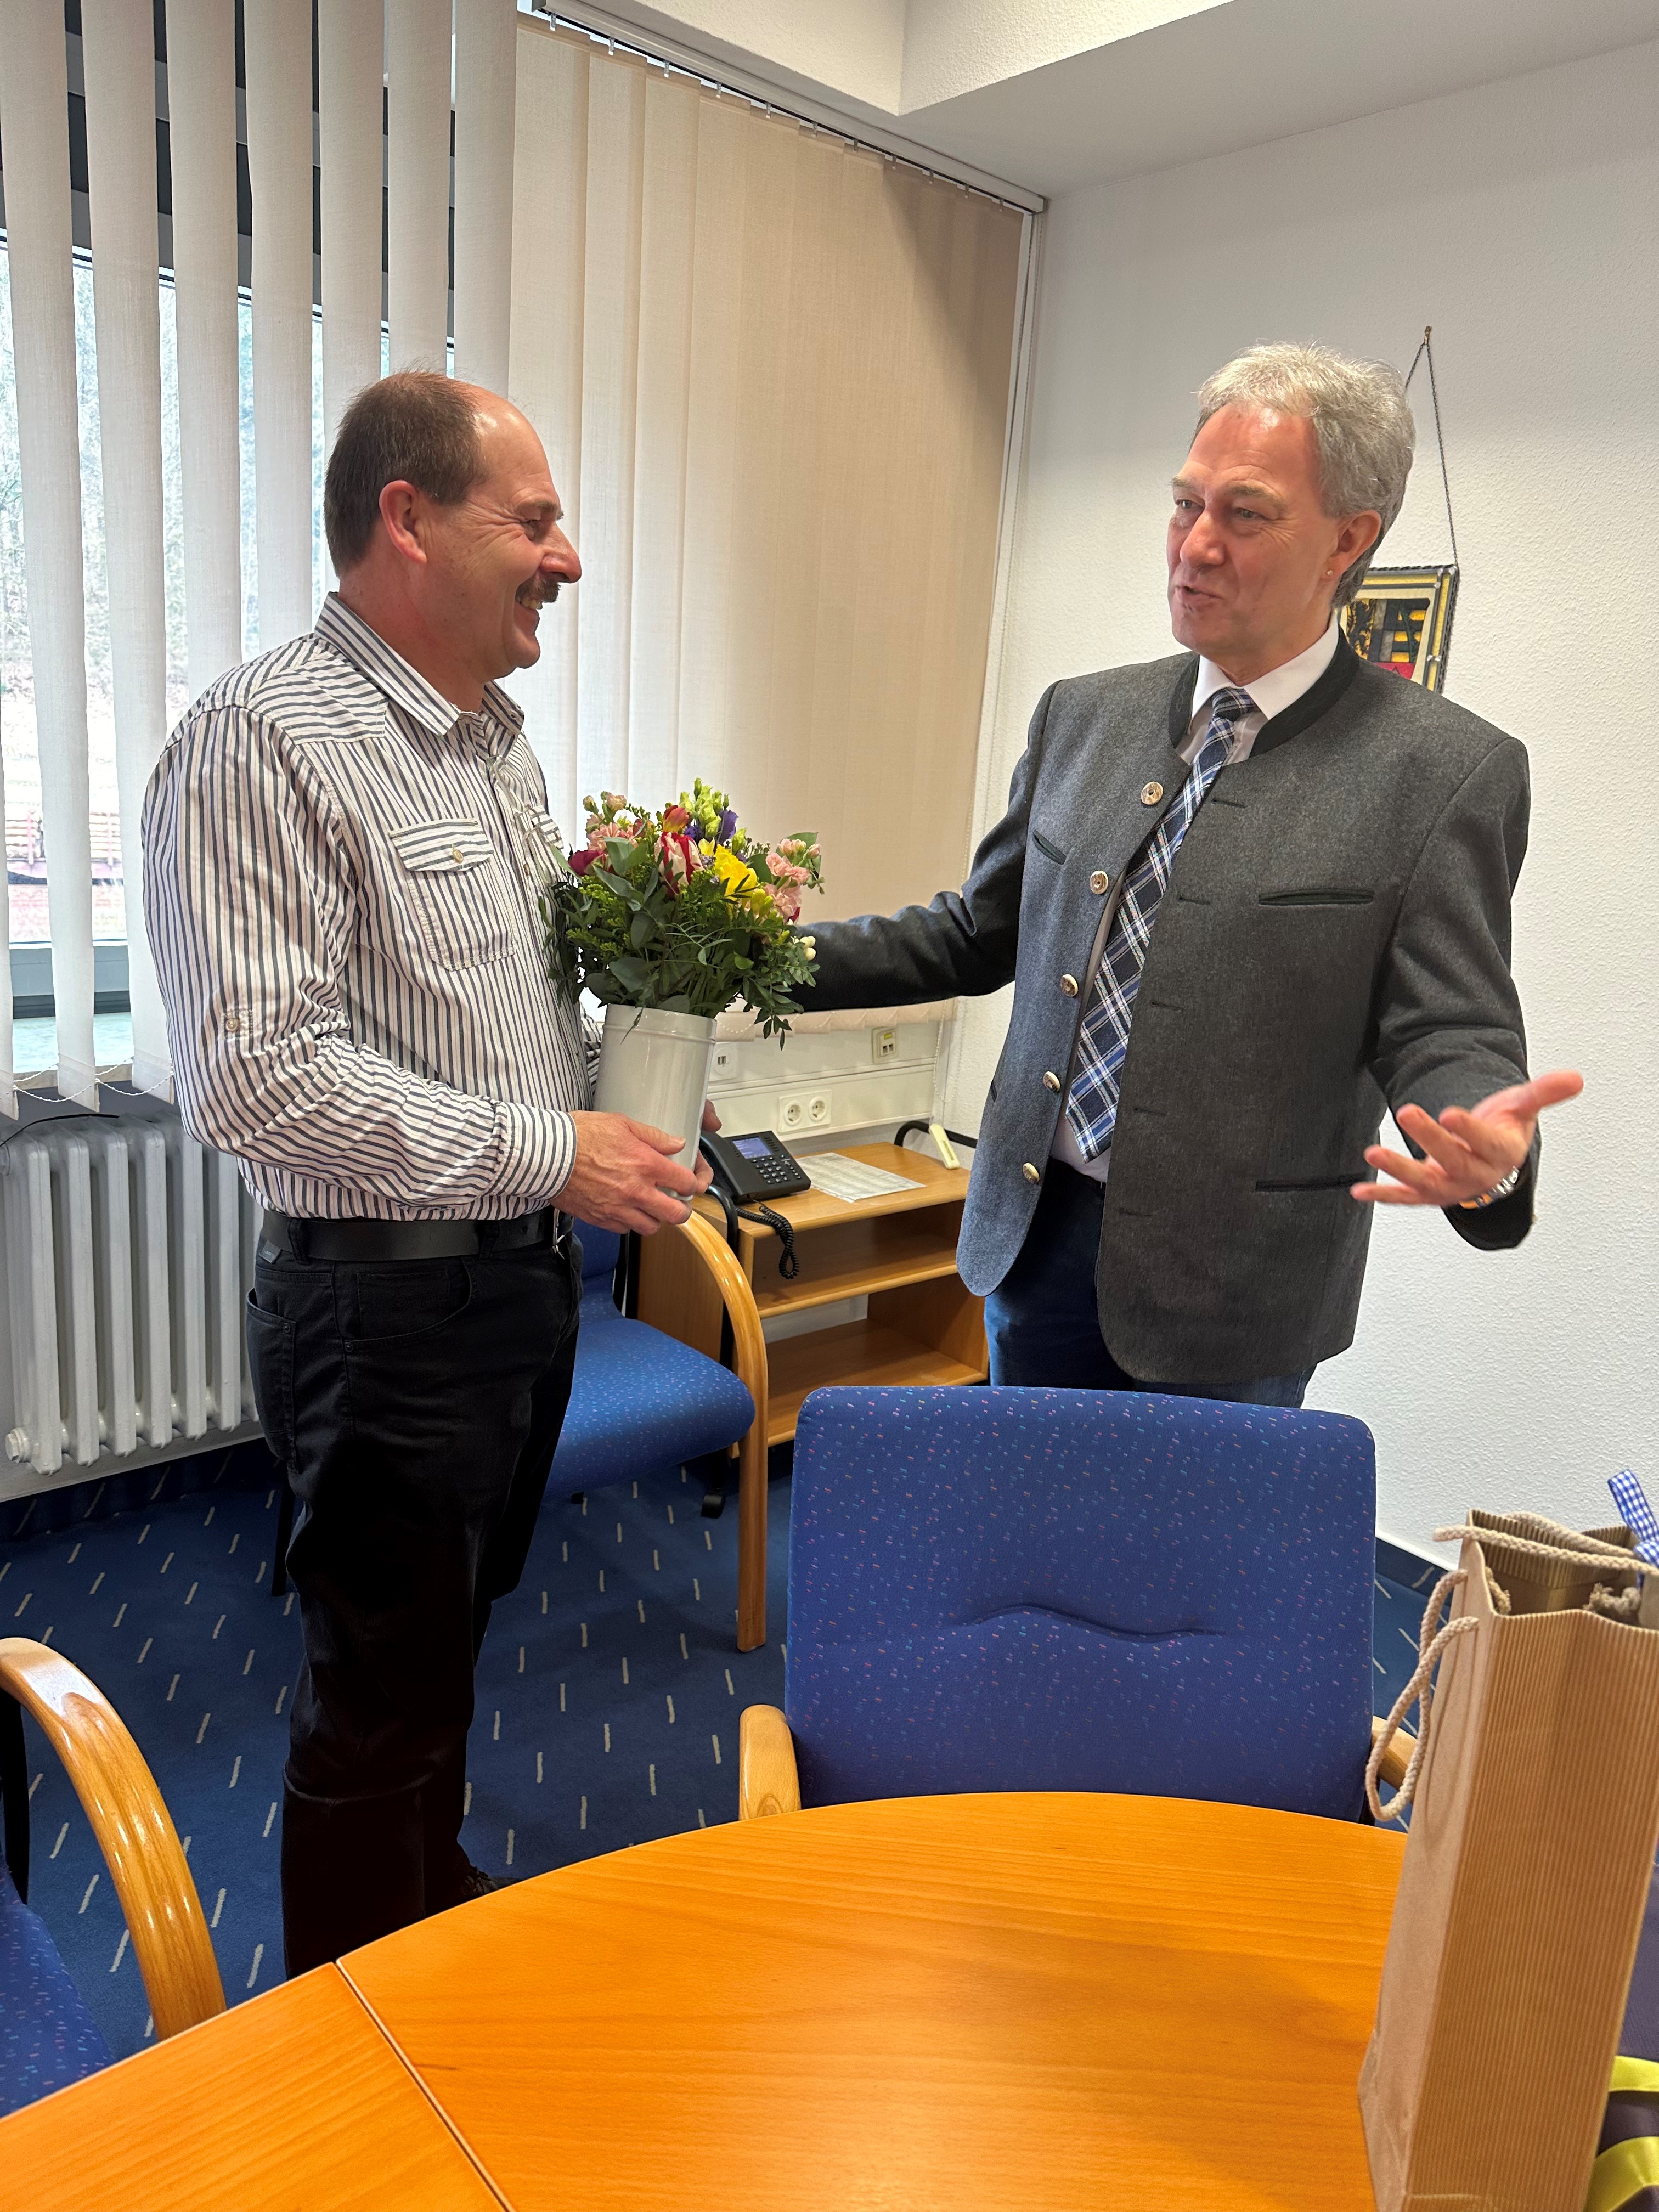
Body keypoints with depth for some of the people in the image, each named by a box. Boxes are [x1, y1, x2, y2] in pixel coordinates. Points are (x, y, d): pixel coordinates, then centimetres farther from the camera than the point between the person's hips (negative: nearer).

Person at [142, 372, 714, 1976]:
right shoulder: (263, 742, -17)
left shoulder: (494, 737, 12)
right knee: (381, 1693, 9)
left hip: (528, 1271, 8)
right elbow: (256, 1074, -24)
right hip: (387, 1296, -8)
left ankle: (438, 1896, 48)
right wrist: (548, 1151, -23)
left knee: (454, 1628, 25)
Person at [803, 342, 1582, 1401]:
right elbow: (981, 932, 12)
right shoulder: (1084, 715, 5)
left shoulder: (1445, 769, -10)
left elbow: (1448, 1035, -11)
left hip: (1228, 1286, -4)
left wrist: (1489, 1154, -33)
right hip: (1037, 1234, 5)